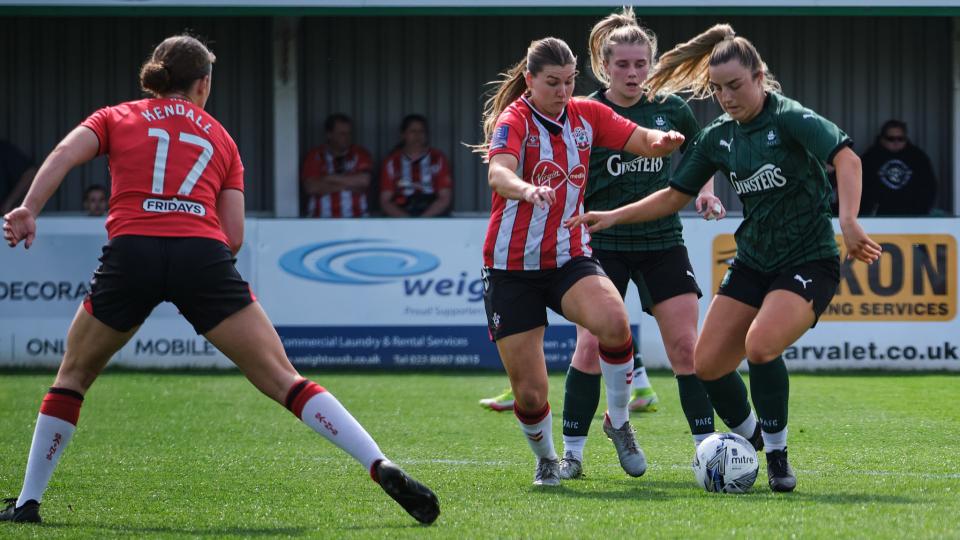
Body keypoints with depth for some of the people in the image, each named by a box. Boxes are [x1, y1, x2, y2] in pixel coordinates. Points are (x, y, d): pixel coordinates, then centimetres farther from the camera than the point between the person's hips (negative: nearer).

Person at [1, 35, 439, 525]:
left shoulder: (116, 118, 23)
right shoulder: (219, 137, 25)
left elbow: (65, 153, 2)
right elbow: (233, 237, 17)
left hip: (130, 249, 0)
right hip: (203, 256, 0)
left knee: (73, 376, 22)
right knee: (283, 380, 1)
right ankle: (382, 468, -11)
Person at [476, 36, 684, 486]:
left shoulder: (587, 115, 2)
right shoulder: (514, 120, -13)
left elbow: (643, 141, -3)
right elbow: (498, 173, -33)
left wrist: (662, 140, -28)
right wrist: (526, 189, -55)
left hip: (569, 259, 3)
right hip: (513, 267, -3)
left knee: (613, 321, -31)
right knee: (530, 393, -4)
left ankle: (618, 421, -7)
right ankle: (546, 460, 29)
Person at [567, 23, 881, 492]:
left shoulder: (789, 117, -14)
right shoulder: (718, 136, 6)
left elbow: (846, 159, -28)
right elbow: (675, 195, 17)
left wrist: (848, 222, -43)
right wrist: (613, 216, 7)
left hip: (809, 261, -7)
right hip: (753, 262, 7)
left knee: (761, 345, -29)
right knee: (708, 364, -4)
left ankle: (777, 459, -11)